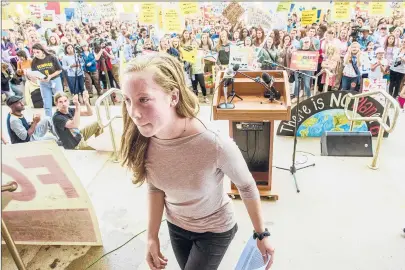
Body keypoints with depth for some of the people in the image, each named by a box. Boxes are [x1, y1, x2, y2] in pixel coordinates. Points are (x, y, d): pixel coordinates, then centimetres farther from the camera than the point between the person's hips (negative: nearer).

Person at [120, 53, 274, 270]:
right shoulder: (142, 140, -22)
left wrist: (261, 234, -7)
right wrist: (152, 236, -2)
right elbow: (155, 187, -4)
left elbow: (247, 187, -18)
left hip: (214, 230, -4)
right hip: (176, 226, 4)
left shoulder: (216, 146, -37)